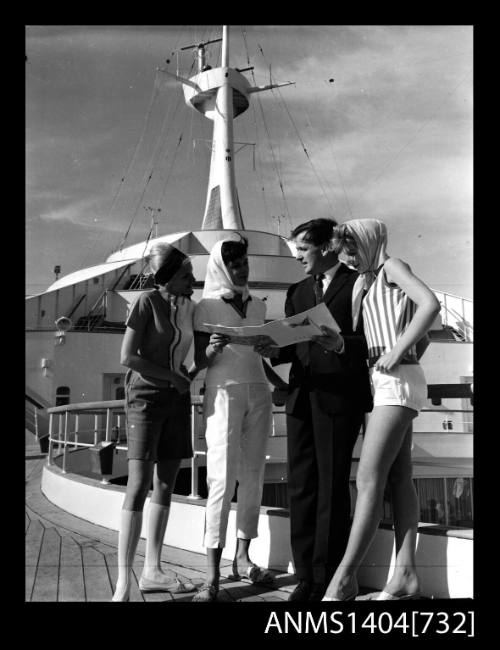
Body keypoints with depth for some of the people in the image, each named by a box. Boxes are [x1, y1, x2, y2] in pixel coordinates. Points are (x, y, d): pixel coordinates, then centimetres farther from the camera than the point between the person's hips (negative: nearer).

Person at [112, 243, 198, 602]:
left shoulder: (189, 306, 8)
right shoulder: (148, 301, -10)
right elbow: (128, 356, -14)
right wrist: (173, 376, -10)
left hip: (178, 399, 6)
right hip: (146, 396, -6)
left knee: (166, 484, 8)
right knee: (139, 485, -10)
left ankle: (152, 571, 18)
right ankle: (123, 582, -5)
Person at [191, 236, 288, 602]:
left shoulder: (258, 306, 15)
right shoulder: (207, 306, 2)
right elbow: (199, 361, -1)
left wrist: (284, 385, 9)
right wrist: (213, 349, -22)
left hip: (258, 393, 5)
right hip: (224, 393, -5)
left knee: (253, 476, 4)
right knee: (222, 478, -9)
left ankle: (243, 557, 15)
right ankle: (212, 574, -6)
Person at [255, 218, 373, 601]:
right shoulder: (298, 292, 20)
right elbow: (291, 346, 15)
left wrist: (341, 345, -22)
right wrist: (273, 350, -6)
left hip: (339, 397, -6)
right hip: (301, 397, 6)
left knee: (331, 487, -2)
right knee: (301, 487, 6)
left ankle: (328, 578, 9)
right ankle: (306, 575, 15)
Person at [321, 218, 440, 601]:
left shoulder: (392, 267, -3)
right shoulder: (366, 282, 19)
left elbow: (431, 304, -20)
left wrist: (397, 351, -21)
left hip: (397, 381, -9)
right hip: (389, 383, 9)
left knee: (368, 480, -13)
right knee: (399, 480, 5)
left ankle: (345, 576, -10)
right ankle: (406, 574, 8)